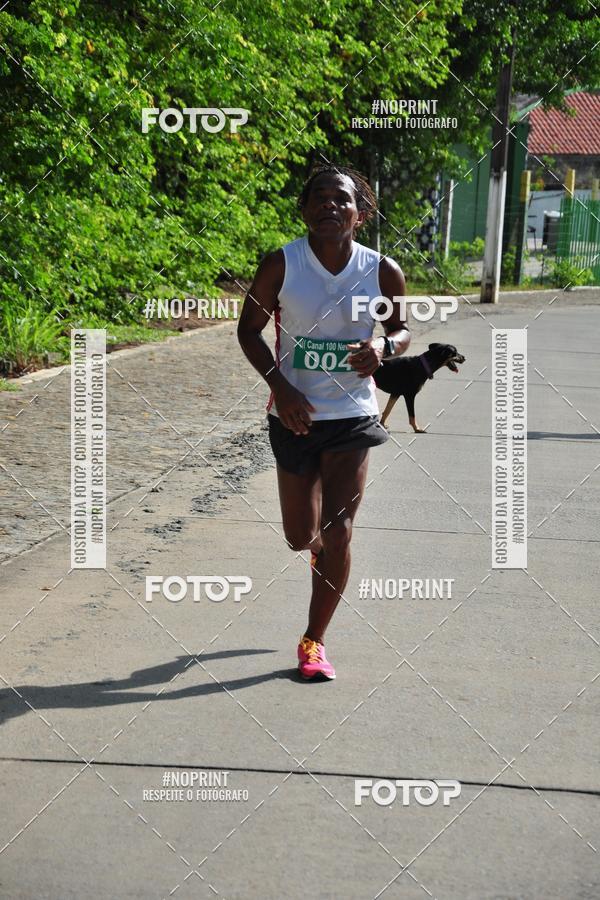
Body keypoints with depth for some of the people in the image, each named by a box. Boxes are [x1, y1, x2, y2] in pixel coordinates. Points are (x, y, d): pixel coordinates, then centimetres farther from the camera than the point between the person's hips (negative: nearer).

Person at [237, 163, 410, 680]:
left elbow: (402, 328, 9)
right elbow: (249, 329, -1)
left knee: (337, 532, -7)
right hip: (295, 417, 1)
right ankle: (319, 547, 52)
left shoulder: (383, 272, -8)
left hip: (352, 418, 0)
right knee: (300, 537, 12)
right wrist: (280, 385, -15)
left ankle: (315, 641, 9)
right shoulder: (281, 264, -11)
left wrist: (385, 347, -16)